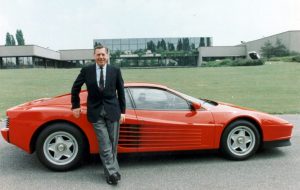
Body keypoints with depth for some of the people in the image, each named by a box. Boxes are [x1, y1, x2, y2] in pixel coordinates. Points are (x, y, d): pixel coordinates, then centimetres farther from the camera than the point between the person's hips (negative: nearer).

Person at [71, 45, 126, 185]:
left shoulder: (115, 71, 0)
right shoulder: (86, 70, -1)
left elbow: (121, 92, 6)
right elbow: (75, 88, 12)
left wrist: (122, 111, 5)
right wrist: (75, 106, 12)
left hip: (113, 111, 1)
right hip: (96, 112, -1)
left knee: (113, 144, 8)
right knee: (105, 146, -5)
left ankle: (109, 171, 25)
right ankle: (112, 173, 3)